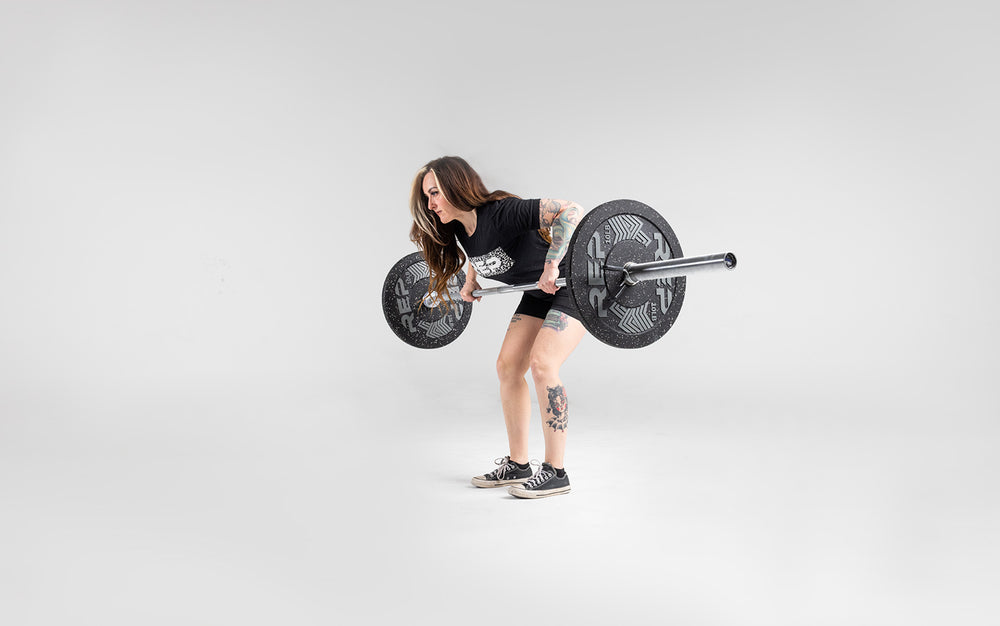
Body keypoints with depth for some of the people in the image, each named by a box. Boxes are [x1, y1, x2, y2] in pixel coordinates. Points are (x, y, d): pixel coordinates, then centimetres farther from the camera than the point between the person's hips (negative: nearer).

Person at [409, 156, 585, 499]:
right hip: (539, 292, 9)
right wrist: (471, 281, 11)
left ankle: (555, 473, -12)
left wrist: (552, 266, -38)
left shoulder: (504, 213, -30)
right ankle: (517, 465, 12)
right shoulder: (460, 229, -4)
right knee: (507, 366, 2)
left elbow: (570, 211, -37)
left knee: (542, 364, -21)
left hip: (573, 285, -9)